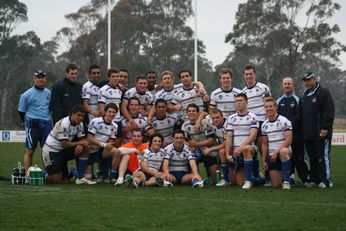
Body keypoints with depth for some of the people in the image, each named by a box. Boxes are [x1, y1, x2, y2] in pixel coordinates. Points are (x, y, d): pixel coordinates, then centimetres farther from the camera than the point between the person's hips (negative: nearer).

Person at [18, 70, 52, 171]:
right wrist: (29, 123, 6)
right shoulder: (27, 94, -6)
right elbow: (21, 111, 2)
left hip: (46, 125, 5)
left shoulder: (48, 93, 9)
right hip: (33, 125, -5)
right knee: (30, 151, -2)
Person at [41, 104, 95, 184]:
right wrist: (80, 143, -19)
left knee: (85, 149, -12)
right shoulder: (64, 124, -24)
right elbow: (64, 144, -25)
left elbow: (82, 139, 1)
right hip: (51, 151, -7)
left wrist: (80, 146, -23)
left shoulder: (80, 124, -1)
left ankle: (80, 178, -8)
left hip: (63, 151, 7)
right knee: (57, 180, -15)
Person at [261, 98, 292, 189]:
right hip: (272, 155, 5)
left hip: (285, 151, -5)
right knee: (275, 185, -3)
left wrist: (276, 152, -21)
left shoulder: (284, 121, -8)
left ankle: (286, 181, -29)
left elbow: (288, 140, -16)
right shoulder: (264, 125, 11)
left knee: (283, 152, -43)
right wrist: (263, 160, 9)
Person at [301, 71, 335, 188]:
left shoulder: (323, 92, -4)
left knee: (323, 157, -7)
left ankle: (326, 180, -5)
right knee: (312, 158, 10)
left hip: (321, 132, -7)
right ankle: (314, 179, 15)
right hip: (308, 133, 7)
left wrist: (325, 128, -17)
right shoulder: (305, 95, 19)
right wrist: (304, 130, 15)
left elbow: (329, 111, -12)